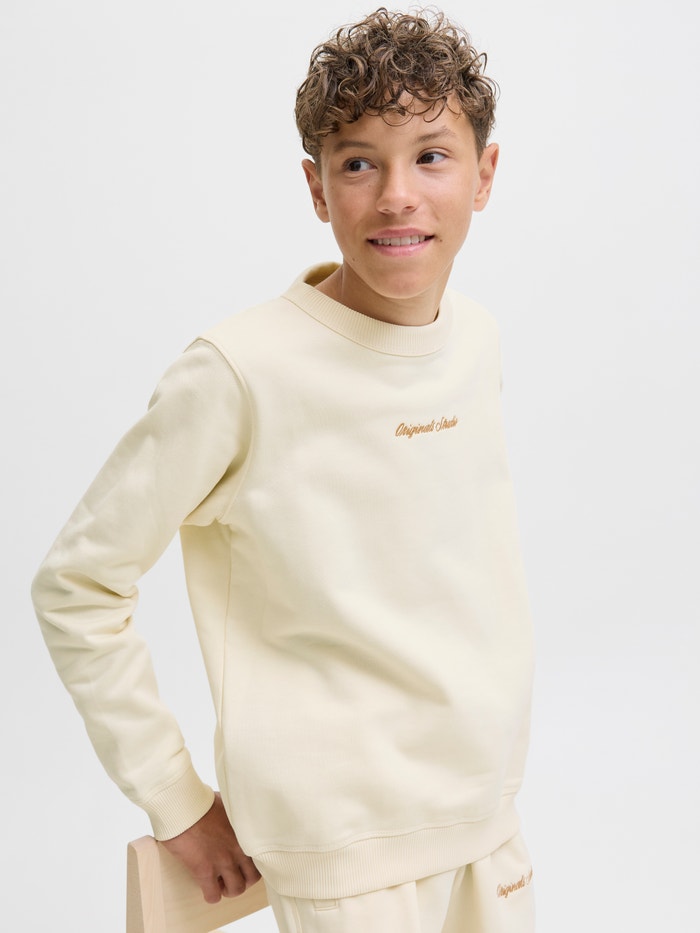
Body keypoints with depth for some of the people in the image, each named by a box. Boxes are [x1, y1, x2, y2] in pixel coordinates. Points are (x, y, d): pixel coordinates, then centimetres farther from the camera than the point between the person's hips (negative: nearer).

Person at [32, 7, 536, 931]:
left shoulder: (478, 343, 0)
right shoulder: (241, 373, -20)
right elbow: (74, 587, -12)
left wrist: (495, 776, 11)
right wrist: (178, 806, -8)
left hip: (490, 821, 6)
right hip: (350, 854, -5)